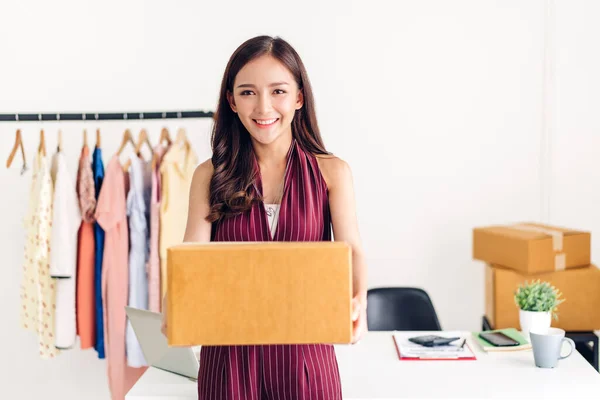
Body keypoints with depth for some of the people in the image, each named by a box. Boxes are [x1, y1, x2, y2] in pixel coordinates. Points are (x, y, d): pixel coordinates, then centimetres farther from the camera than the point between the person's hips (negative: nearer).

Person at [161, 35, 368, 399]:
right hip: (229, 353, 1)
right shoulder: (210, 176, 1)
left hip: (305, 352, 0)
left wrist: (358, 302, -31)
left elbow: (351, 249, -9)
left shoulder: (331, 172, -1)